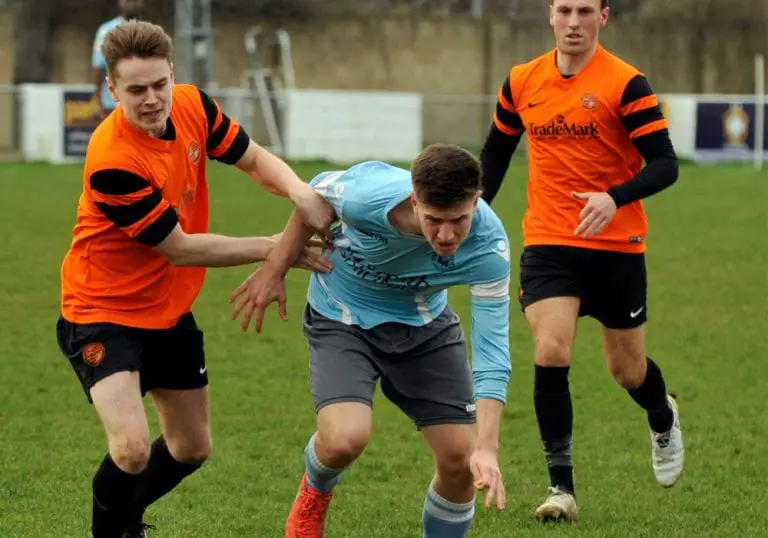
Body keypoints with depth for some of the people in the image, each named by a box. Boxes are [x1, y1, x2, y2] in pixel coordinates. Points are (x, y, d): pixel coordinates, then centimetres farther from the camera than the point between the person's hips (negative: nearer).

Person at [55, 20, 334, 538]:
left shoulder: (193, 106, -11)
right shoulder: (113, 162, -31)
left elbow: (254, 158, 4)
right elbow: (179, 248, -23)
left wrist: (300, 191, -19)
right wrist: (275, 248, -19)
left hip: (170, 311, 7)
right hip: (104, 314, -7)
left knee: (192, 448, 16)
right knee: (132, 449, -25)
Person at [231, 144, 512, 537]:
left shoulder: (489, 246, -31)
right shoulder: (368, 192, -35)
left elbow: (491, 351, -30)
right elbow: (318, 193, -9)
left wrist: (486, 448, -41)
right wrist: (275, 268, -4)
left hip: (425, 324, 2)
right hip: (343, 317, -2)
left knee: (460, 461, -6)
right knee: (345, 439, -26)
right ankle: (314, 495, 12)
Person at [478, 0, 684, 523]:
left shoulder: (626, 84, -11)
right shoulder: (522, 82, 3)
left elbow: (665, 163, -14)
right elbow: (497, 150, 20)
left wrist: (615, 198, -31)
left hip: (617, 246, -2)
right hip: (548, 244, 2)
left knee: (628, 369, 10)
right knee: (550, 353, -18)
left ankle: (664, 420, 47)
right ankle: (562, 488, -11)